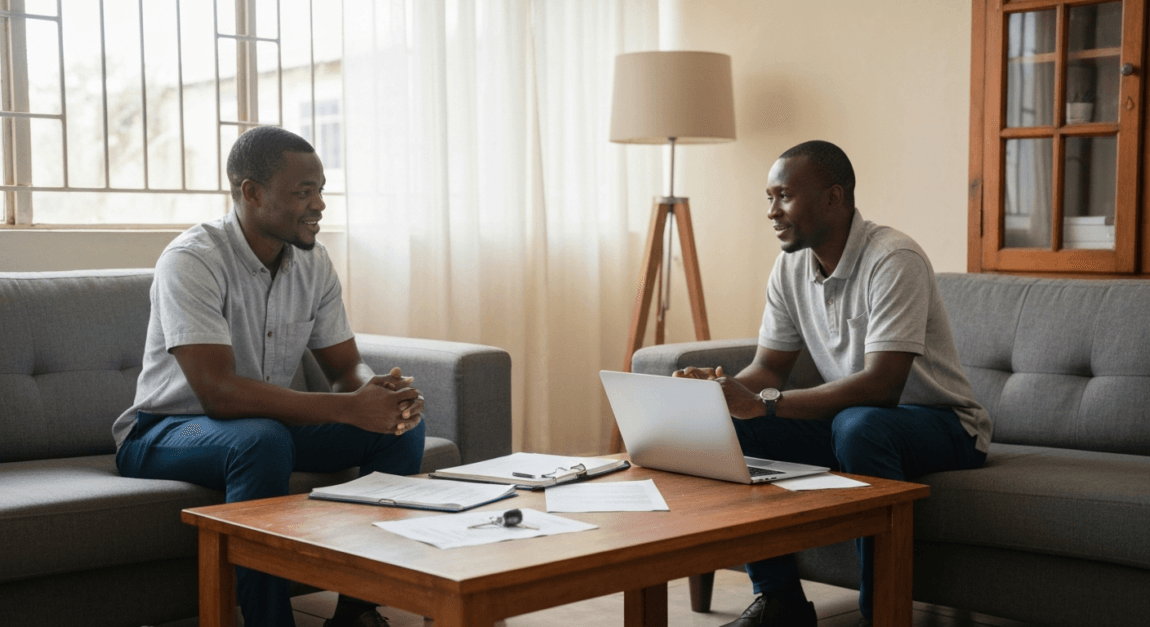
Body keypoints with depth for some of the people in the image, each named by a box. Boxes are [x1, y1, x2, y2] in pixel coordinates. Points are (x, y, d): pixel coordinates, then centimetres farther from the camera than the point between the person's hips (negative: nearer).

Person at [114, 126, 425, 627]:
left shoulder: (312, 261, -1)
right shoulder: (191, 260, -23)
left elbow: (346, 367, 2)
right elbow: (218, 391, -33)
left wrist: (380, 394, -25)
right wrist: (350, 407, -37)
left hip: (268, 426, 7)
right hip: (163, 433, -7)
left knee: (403, 426, -12)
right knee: (262, 441, -39)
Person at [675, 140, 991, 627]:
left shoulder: (894, 260, -24)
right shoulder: (790, 267, 1)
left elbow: (882, 385, -32)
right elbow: (768, 368, 4)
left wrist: (765, 403, -37)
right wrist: (719, 386, -20)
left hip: (941, 423, -7)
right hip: (848, 417, 7)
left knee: (859, 427, -39)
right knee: (729, 425, -13)